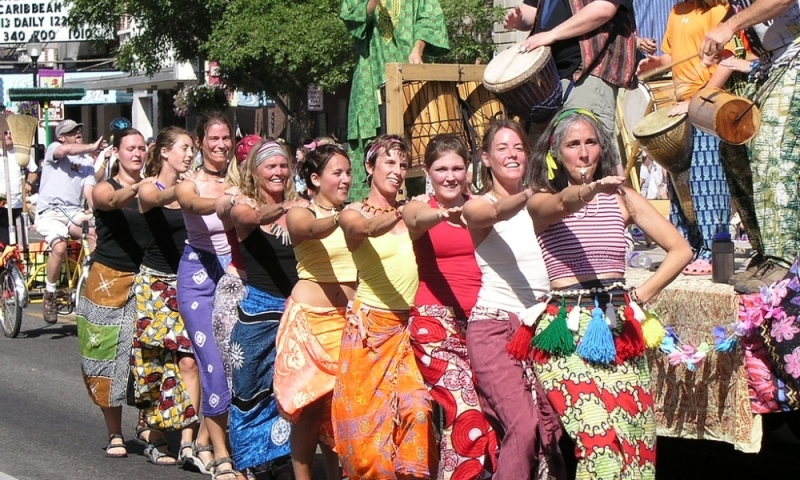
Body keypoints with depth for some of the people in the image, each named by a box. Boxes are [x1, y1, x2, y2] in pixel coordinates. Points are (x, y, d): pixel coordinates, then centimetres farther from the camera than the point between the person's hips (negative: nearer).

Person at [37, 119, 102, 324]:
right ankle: (49, 294, -12)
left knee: (97, 231, -28)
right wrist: (92, 147, -11)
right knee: (59, 247, -31)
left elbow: (88, 190, 5)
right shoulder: (54, 149, 5)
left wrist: (94, 208, -15)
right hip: (50, 212, -4)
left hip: (74, 212, 4)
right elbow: (66, 150, -21)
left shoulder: (87, 161, 17)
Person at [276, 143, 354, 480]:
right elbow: (312, 229, -26)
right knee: (310, 404, -5)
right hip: (309, 317, -4)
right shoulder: (299, 214, -3)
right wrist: (340, 217, -45)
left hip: (347, 319, 4)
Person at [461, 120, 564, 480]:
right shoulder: (478, 206, -1)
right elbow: (498, 212, -23)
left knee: (552, 427, -6)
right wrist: (528, 196, -41)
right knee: (524, 426, -19)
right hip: (495, 326, -4)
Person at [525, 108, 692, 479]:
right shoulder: (541, 201, 4)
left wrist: (642, 294, 2)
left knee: (633, 442, -4)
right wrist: (590, 189, -41)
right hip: (567, 331, -3)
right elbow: (562, 204, -21)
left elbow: (681, 250, 11)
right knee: (601, 440, -20)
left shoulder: (621, 197, 11)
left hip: (618, 327, 3)